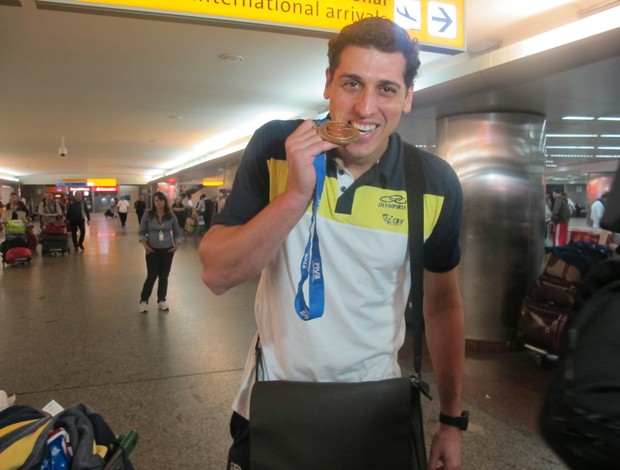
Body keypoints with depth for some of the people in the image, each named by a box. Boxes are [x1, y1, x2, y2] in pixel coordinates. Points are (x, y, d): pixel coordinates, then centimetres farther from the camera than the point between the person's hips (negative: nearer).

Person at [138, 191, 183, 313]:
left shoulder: (171, 216, -1)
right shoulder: (148, 215, -5)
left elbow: (177, 232, 8)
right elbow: (141, 232, 0)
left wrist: (177, 245, -6)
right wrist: (145, 245, -13)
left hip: (167, 250, 2)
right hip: (152, 250, -2)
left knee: (164, 276, 8)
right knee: (152, 276, -3)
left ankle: (161, 301, 22)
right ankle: (144, 301, 13)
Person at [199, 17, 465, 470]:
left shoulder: (436, 184, -13)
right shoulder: (276, 147, -13)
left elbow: (442, 302, -1)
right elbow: (216, 275, -16)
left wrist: (452, 420, 2)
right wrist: (296, 194, -28)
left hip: (375, 408, 0)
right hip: (271, 402, 1)